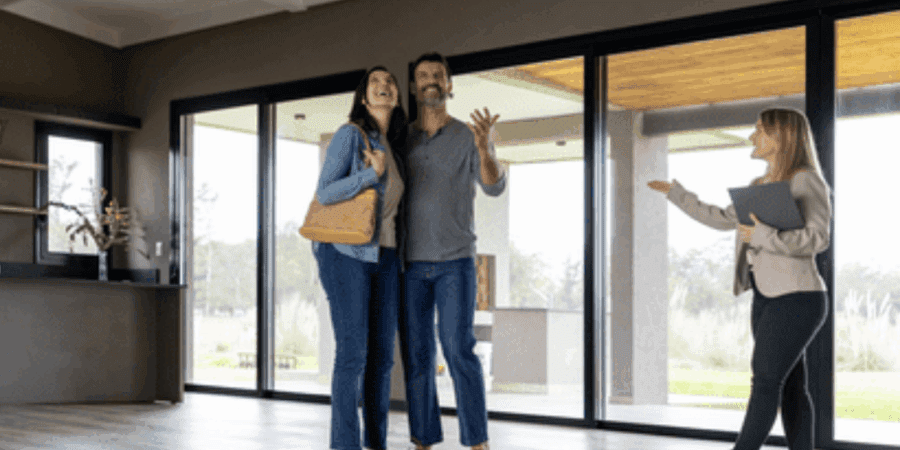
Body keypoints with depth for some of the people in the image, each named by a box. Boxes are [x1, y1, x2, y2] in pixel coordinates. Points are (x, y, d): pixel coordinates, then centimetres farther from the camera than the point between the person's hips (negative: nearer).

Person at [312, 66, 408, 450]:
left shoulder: (395, 148, 14)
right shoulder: (349, 134, -7)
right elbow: (324, 193, -14)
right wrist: (373, 174, -22)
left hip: (383, 259, 7)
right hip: (346, 255, -7)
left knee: (381, 354, 5)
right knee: (352, 353, -10)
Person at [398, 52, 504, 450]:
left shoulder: (470, 137, 0)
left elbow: (494, 187, -17)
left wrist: (483, 146, -36)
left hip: (455, 263, -2)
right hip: (410, 265, 3)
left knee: (458, 350, -13)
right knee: (416, 355, 1)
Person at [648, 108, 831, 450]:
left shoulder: (805, 181, -7)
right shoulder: (760, 185, 18)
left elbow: (819, 238, -17)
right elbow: (724, 219, 28)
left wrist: (767, 237, -28)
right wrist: (676, 193, 30)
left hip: (796, 297, -8)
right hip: (767, 298, 8)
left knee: (765, 382, -11)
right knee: (790, 388, 7)